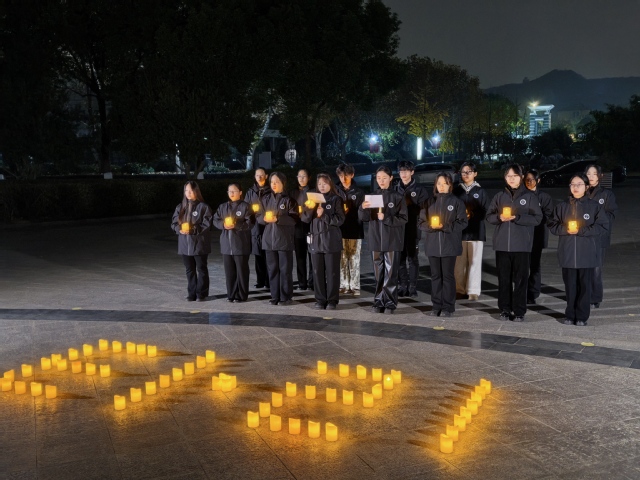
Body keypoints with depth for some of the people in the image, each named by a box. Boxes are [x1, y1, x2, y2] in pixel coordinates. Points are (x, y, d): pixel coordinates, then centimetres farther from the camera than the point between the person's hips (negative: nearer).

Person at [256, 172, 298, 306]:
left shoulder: (288, 200, -1)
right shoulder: (266, 199, 13)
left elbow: (294, 218, -8)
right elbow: (258, 216, 12)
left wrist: (278, 219, -19)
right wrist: (265, 219, -11)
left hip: (284, 239, -4)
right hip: (269, 239, 4)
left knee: (285, 269, -1)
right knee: (272, 269, 7)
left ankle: (285, 297, 6)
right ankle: (275, 297, 14)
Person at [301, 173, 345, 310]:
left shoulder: (336, 199, 0)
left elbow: (340, 219, -8)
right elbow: (305, 219, 5)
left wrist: (324, 215, -16)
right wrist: (309, 208, -13)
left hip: (331, 241, -4)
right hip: (316, 240, 4)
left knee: (332, 272, 1)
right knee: (317, 272, 5)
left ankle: (332, 300, 7)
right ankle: (320, 300, 13)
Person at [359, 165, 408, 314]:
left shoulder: (397, 197, -2)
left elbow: (403, 219, -6)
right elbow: (364, 218, 1)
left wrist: (385, 218, -19)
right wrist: (363, 209, -21)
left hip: (392, 240, -3)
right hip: (376, 240, 3)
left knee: (390, 273, -1)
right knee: (378, 273, 9)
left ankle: (390, 303, 6)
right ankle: (379, 302, 17)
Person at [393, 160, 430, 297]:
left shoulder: (420, 189, 2)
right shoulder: (395, 188, 10)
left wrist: (410, 204, -15)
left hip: (413, 229, -2)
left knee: (412, 258, 1)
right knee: (400, 258, 5)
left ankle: (413, 287, 8)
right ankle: (402, 286, 14)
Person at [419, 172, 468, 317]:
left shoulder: (456, 202, 0)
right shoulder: (429, 201, 9)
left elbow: (462, 222, -4)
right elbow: (421, 222, 8)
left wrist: (445, 226, -14)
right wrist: (430, 226, -12)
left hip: (449, 245, -3)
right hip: (433, 244, 3)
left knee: (448, 276, 1)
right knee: (435, 275, 8)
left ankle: (448, 307, 8)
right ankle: (436, 305, 15)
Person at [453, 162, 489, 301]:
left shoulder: (480, 191, 5)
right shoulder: (456, 190, 9)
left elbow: (486, 211, 1)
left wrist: (473, 214, -13)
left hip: (476, 231, -1)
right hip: (459, 231, 1)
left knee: (475, 261, -2)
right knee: (459, 261, 1)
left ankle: (473, 290, 3)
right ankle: (459, 289, 11)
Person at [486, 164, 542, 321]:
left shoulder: (530, 196, 1)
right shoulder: (500, 196, 9)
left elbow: (537, 218, -5)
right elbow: (489, 216, 9)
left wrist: (517, 217, -17)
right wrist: (499, 217, -12)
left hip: (521, 244, -3)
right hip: (502, 243, 3)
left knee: (520, 278, 1)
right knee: (503, 278, 7)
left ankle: (519, 311, 7)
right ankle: (504, 309, 16)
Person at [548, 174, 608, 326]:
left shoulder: (595, 206, 0)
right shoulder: (562, 206, 7)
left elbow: (603, 227, -6)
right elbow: (552, 225, 7)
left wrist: (581, 230, -15)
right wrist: (565, 229, -13)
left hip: (587, 254, -2)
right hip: (567, 254, 2)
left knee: (584, 285, 3)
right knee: (570, 286, 6)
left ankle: (582, 316, 13)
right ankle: (570, 315, 18)